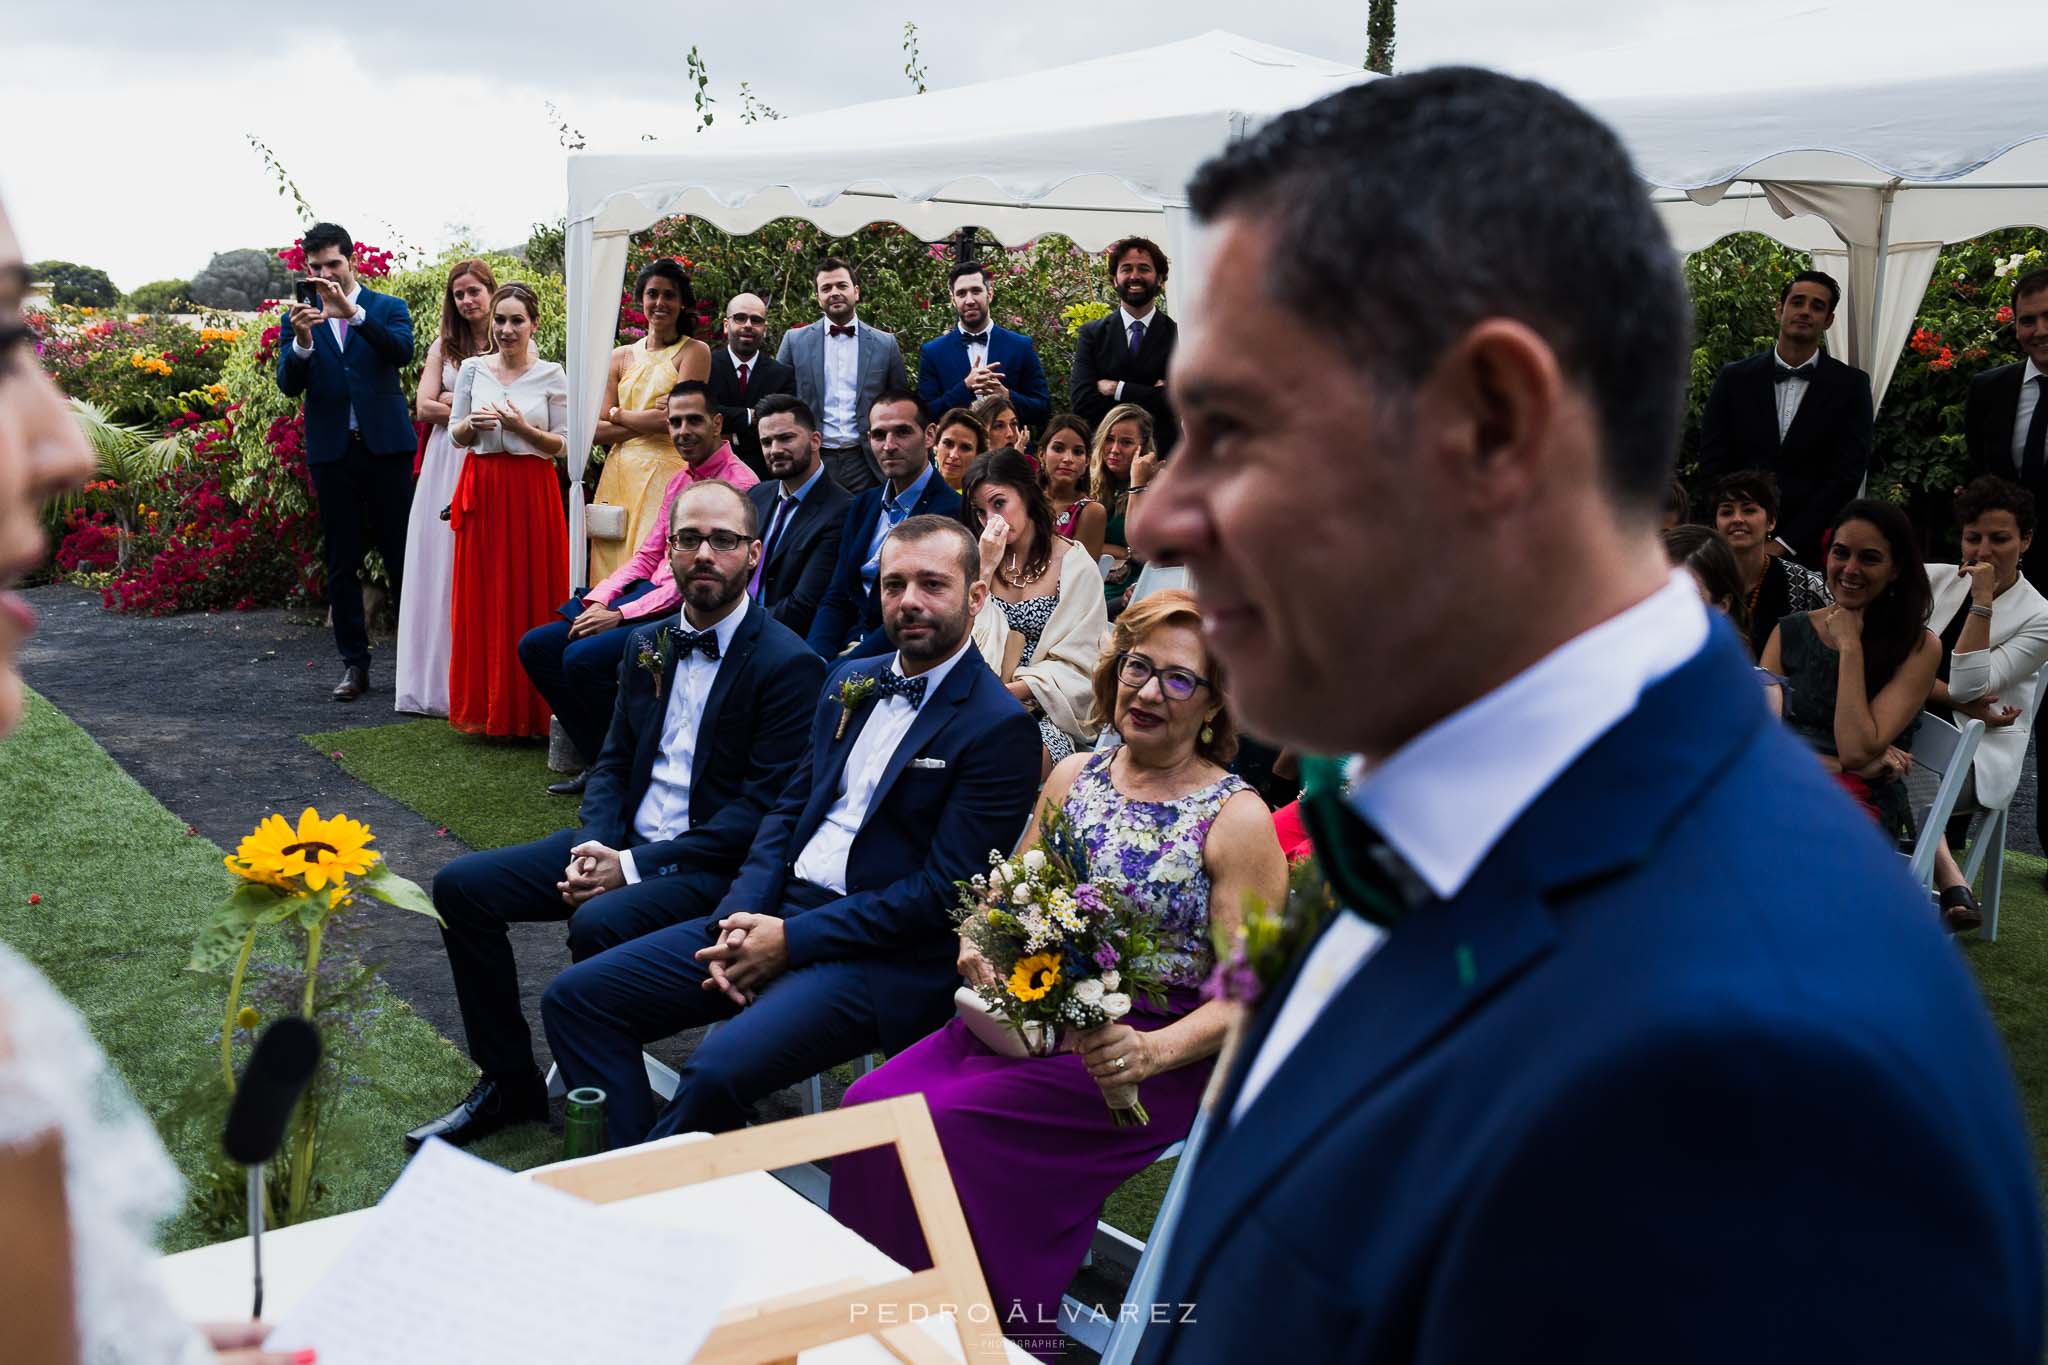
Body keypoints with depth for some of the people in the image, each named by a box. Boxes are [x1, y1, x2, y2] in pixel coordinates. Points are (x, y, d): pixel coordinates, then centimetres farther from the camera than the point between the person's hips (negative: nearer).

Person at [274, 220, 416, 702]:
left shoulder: (388, 308, 4)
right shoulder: (299, 318, 7)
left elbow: (402, 351, -16)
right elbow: (289, 385, -3)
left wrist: (353, 312, -27)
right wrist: (302, 340, -21)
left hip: (385, 446, -2)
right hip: (332, 453, 2)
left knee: (402, 555, 1)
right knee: (341, 563, 6)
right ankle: (355, 663, 12)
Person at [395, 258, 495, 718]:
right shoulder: (443, 347, 14)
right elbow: (424, 406, 5)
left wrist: (454, 400, -6)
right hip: (447, 465, 3)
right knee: (440, 564, 1)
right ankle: (440, 680, 7)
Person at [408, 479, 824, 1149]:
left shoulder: (789, 665, -12)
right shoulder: (648, 646, 12)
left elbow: (767, 811, -18)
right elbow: (613, 761, 16)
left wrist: (634, 866, -20)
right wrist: (596, 847, -7)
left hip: (713, 867, -8)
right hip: (620, 843, 8)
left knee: (599, 923, -34)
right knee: (460, 885, -2)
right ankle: (509, 1082, 10)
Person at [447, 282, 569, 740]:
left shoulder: (551, 375, 0)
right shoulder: (473, 369, 7)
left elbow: (562, 445, 1)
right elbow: (456, 436, 11)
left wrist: (523, 428, -15)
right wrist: (471, 423, -10)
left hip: (531, 494, -2)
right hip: (481, 491, 2)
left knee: (530, 597, -2)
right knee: (481, 598, 3)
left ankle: (530, 711, 7)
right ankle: (486, 708, 13)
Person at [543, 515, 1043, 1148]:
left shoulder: (1001, 727, -10)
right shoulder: (850, 680, 14)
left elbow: (944, 890, -14)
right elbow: (791, 807, 16)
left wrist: (792, 940, -15)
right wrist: (740, 916, -2)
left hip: (880, 955, -8)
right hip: (775, 911, 8)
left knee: (717, 1071, -31)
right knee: (575, 998, -2)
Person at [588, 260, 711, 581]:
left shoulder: (695, 351, 2)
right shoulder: (621, 356, 14)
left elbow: (675, 418, -10)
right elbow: (597, 429, 6)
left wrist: (618, 414, 3)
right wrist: (650, 423, -7)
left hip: (667, 472, -4)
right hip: (619, 475, 4)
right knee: (615, 565, 1)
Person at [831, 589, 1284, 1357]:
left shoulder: (1238, 819, -6)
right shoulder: (1073, 778, 11)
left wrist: (1151, 1052, -25)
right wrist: (981, 945, -4)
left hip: (1153, 1057, -5)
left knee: (945, 1124, -26)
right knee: (870, 1106, -19)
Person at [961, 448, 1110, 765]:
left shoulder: (1076, 566, -1)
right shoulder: (977, 560, 13)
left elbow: (1073, 666, -5)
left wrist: (1010, 691, -16)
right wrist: (986, 568, -4)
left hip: (1049, 711, -3)